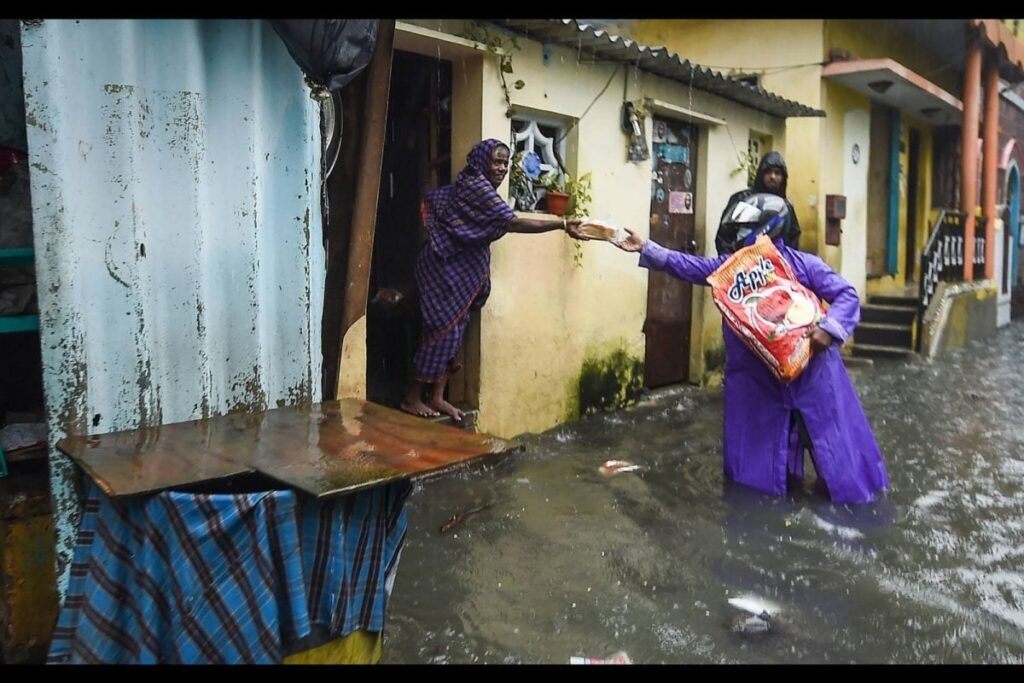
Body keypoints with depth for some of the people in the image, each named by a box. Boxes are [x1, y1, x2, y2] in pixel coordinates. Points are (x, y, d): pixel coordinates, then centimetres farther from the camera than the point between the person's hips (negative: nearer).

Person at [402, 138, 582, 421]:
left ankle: (437, 397, 13)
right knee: (443, 329, -7)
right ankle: (412, 398, 3)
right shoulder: (475, 185, -17)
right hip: (445, 267, -10)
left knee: (453, 331, 8)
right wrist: (562, 224, -26)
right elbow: (514, 223, -24)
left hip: (460, 268, 10)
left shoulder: (479, 187, 14)